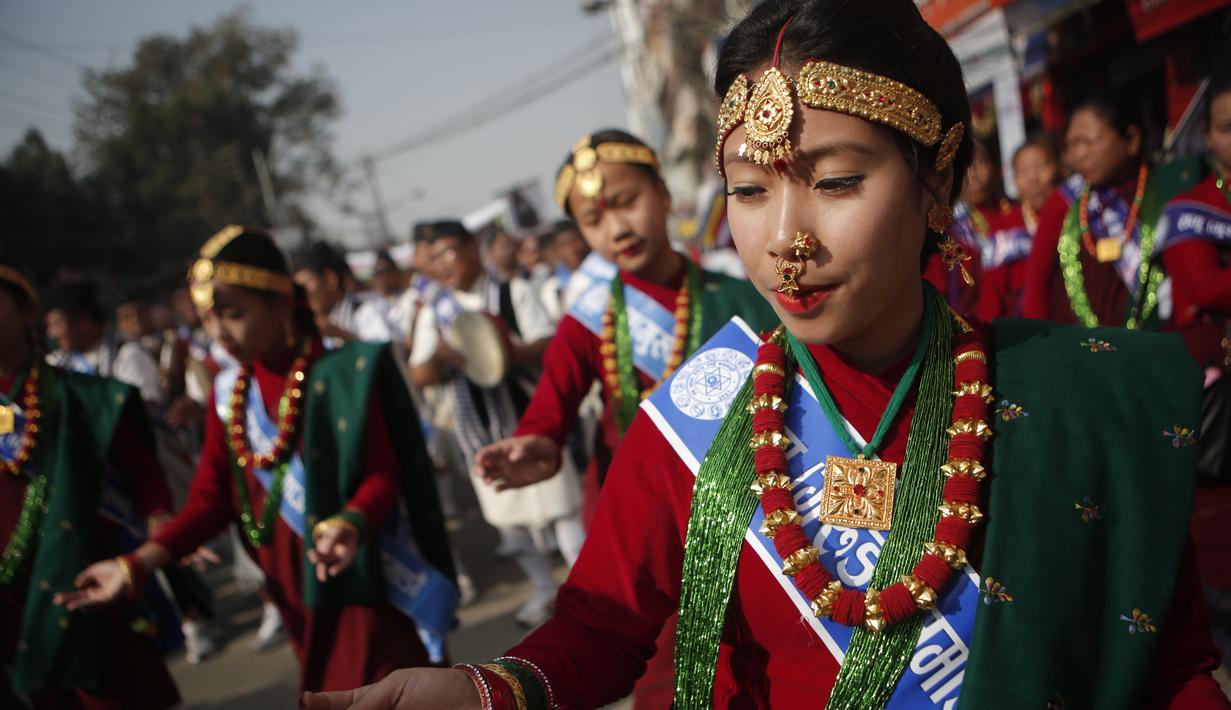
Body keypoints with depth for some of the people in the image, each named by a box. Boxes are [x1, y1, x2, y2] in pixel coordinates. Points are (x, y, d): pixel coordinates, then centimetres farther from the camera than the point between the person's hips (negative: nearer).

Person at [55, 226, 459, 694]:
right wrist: (136, 565, -5)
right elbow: (213, 498, 4)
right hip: (298, 594, 6)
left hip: (364, 587, -5)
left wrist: (349, 524, -37)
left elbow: (384, 473, -17)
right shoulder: (228, 393, 3)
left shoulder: (343, 375, -14)